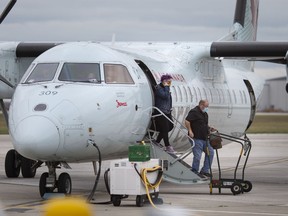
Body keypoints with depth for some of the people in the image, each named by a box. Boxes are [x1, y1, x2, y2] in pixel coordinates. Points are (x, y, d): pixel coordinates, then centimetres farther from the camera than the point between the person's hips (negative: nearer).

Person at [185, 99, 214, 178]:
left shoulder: (205, 114, 18)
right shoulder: (194, 112, -12)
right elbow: (187, 121, -21)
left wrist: (209, 128, 11)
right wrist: (190, 131, -25)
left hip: (204, 138, 10)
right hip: (196, 138, -10)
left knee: (210, 152, 10)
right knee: (197, 155, -8)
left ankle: (205, 171, 17)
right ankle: (195, 172, 7)